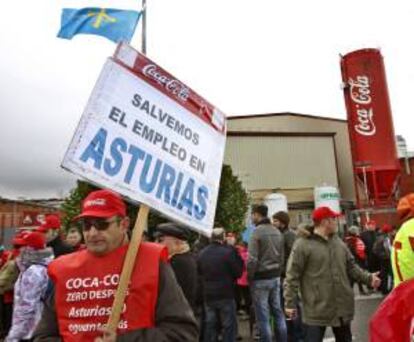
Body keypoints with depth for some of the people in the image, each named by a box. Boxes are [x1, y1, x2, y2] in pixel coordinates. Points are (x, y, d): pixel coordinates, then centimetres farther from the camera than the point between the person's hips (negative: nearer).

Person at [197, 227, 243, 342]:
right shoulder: (228, 252, -16)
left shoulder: (202, 253, 1)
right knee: (229, 326, 6)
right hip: (225, 295, -5)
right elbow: (238, 272, -9)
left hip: (208, 295, 5)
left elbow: (199, 273, 13)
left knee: (210, 325, 14)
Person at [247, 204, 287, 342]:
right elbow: (282, 256, 10)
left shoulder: (257, 232, -16)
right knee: (278, 312, 15)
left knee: (263, 316, 2)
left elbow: (252, 259, -19)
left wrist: (249, 277, -7)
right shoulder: (277, 232, 7)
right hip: (275, 277, 7)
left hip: (261, 278, -7)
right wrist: (278, 273, 16)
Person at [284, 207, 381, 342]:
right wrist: (290, 303, -13)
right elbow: (292, 276, -13)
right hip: (316, 309, -6)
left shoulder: (339, 242, 8)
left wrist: (368, 278, 2)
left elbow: (351, 267, 17)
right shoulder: (302, 245, -14)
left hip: (342, 307, 7)